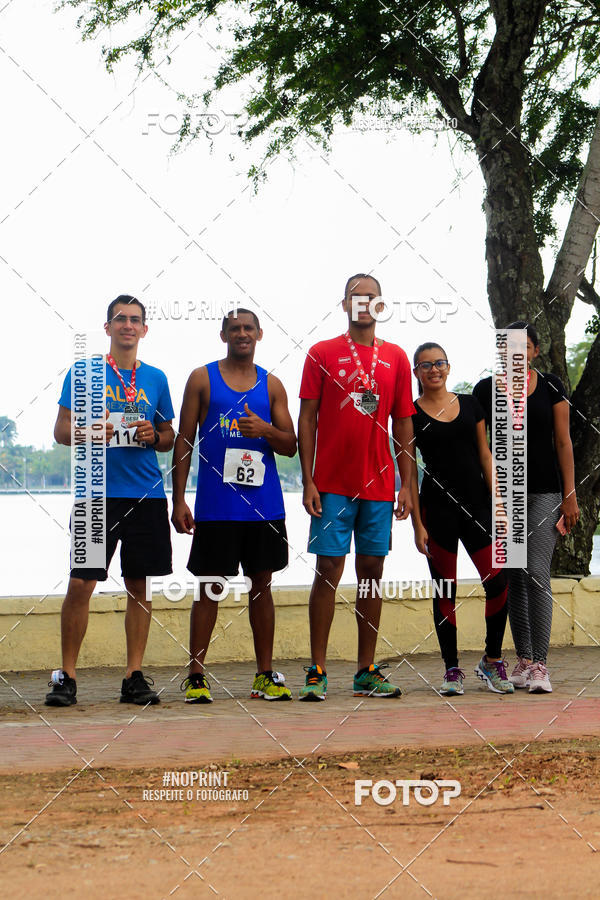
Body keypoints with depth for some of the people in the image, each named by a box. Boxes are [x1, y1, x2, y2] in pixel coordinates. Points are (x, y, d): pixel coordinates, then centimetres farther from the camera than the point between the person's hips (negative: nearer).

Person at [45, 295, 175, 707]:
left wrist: (154, 436, -3)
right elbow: (61, 429, 3)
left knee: (138, 585, 5)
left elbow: (170, 437, 19)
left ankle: (135, 676, 12)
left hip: (147, 494, 3)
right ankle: (66, 676, 2)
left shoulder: (156, 378, 14)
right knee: (80, 584, -8)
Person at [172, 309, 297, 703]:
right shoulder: (203, 378, 4)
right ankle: (196, 676, 4)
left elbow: (291, 446, 10)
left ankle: (266, 674, 13)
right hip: (216, 503, -3)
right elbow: (185, 439, 2)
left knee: (262, 584, 7)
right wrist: (179, 499, -4)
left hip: (265, 503, 3)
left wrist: (266, 430, -13)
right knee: (210, 586, -1)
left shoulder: (272, 385, 10)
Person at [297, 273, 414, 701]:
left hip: (379, 485, 3)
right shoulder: (322, 353, 3)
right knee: (328, 571, -4)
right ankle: (317, 673, 1)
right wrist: (308, 481, -7)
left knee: (372, 570, 6)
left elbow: (403, 425, 11)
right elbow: (307, 419, 1)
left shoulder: (396, 358, 9)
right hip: (332, 485, -3)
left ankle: (367, 672, 12)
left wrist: (407, 485, 5)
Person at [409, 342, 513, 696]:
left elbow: (485, 455, 11)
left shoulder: (470, 404, 10)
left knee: (498, 581, -6)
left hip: (476, 503, 2)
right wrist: (417, 524, -4)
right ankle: (453, 669, 12)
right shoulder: (411, 414, 1)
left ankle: (492, 660, 12)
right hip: (437, 506, -2)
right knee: (445, 590, 1)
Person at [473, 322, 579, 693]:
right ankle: (523, 660, 12)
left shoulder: (552, 386, 4)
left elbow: (563, 442, 4)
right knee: (514, 577, 5)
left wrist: (570, 494, -1)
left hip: (544, 492, -2)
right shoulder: (486, 390, 5)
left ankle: (540, 665, -11)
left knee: (537, 572, -12)